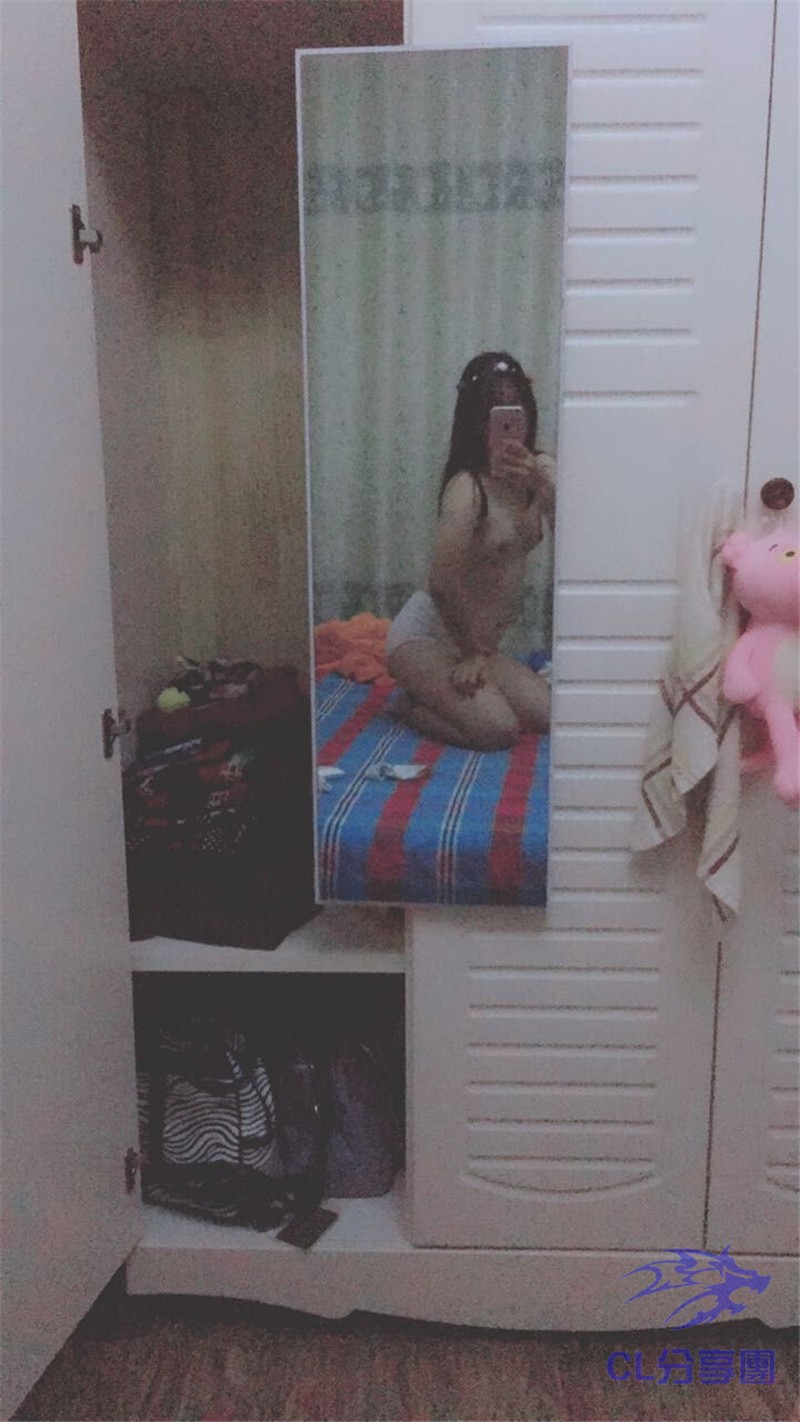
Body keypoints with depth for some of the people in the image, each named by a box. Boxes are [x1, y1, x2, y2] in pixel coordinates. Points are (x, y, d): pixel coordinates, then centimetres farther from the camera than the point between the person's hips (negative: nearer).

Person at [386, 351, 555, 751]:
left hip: (474, 637, 8)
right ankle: (412, 704, 7)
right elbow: (445, 579, -21)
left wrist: (540, 483, -32)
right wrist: (475, 653, -10)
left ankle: (435, 693, 16)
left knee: (547, 714, -1)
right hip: (425, 634, -8)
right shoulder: (468, 488, -22)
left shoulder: (541, 470, 0)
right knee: (498, 729, -20)